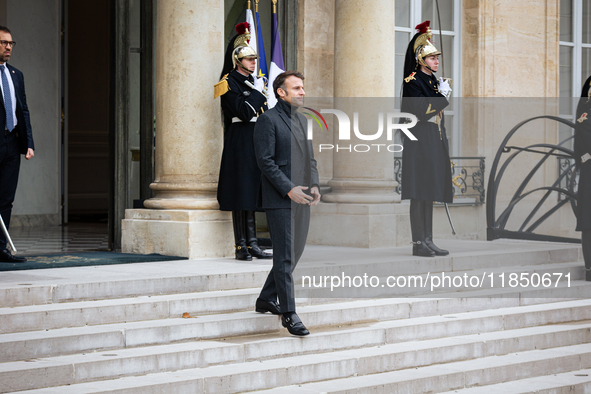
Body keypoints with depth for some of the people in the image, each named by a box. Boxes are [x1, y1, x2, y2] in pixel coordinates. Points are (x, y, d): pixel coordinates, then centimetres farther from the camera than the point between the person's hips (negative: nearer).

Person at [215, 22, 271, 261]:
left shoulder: (253, 82, 18)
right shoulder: (229, 84, -8)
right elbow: (245, 112, -20)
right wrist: (257, 92, -11)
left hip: (256, 143, 8)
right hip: (240, 143, -8)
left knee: (252, 194, 8)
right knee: (242, 194, -7)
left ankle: (252, 244, 10)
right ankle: (241, 246, -5)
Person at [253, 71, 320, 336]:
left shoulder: (302, 120, 18)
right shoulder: (268, 120, -8)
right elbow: (265, 161, -14)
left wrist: (314, 184, 4)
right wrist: (289, 189, -19)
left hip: (301, 198, 9)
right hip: (279, 200, -8)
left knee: (295, 252, 13)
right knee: (285, 256, -7)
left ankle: (266, 300, 27)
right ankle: (288, 313, -5)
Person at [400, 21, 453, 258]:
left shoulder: (434, 81, 18)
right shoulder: (414, 81, -9)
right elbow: (420, 111, -20)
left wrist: (443, 148, 21)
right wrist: (442, 96, -15)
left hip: (435, 143, 9)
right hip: (420, 142, -9)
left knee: (429, 192, 8)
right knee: (419, 193, -9)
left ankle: (427, 241, 10)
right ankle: (418, 243, -9)